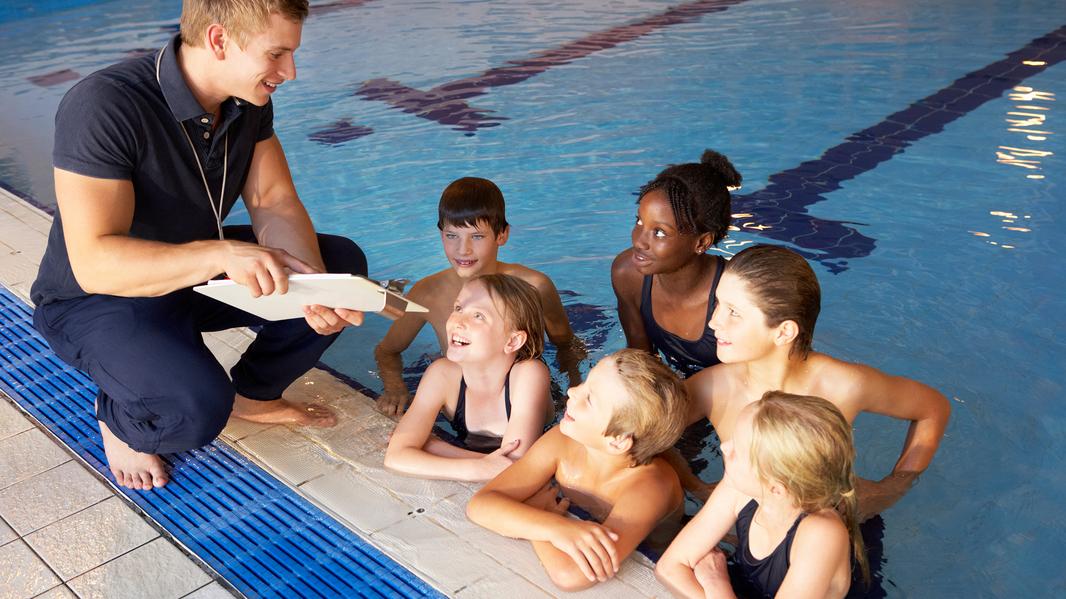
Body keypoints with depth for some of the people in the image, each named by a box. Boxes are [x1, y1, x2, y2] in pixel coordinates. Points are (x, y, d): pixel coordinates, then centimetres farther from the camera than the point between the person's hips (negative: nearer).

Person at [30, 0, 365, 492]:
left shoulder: (249, 100, -9)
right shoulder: (103, 106, -31)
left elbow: (275, 205, -10)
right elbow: (94, 263, -36)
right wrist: (222, 253, -49)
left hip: (196, 274, 7)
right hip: (94, 299, -7)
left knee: (343, 263, -6)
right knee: (197, 408, -34)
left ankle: (252, 392, 11)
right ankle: (117, 419, 3)